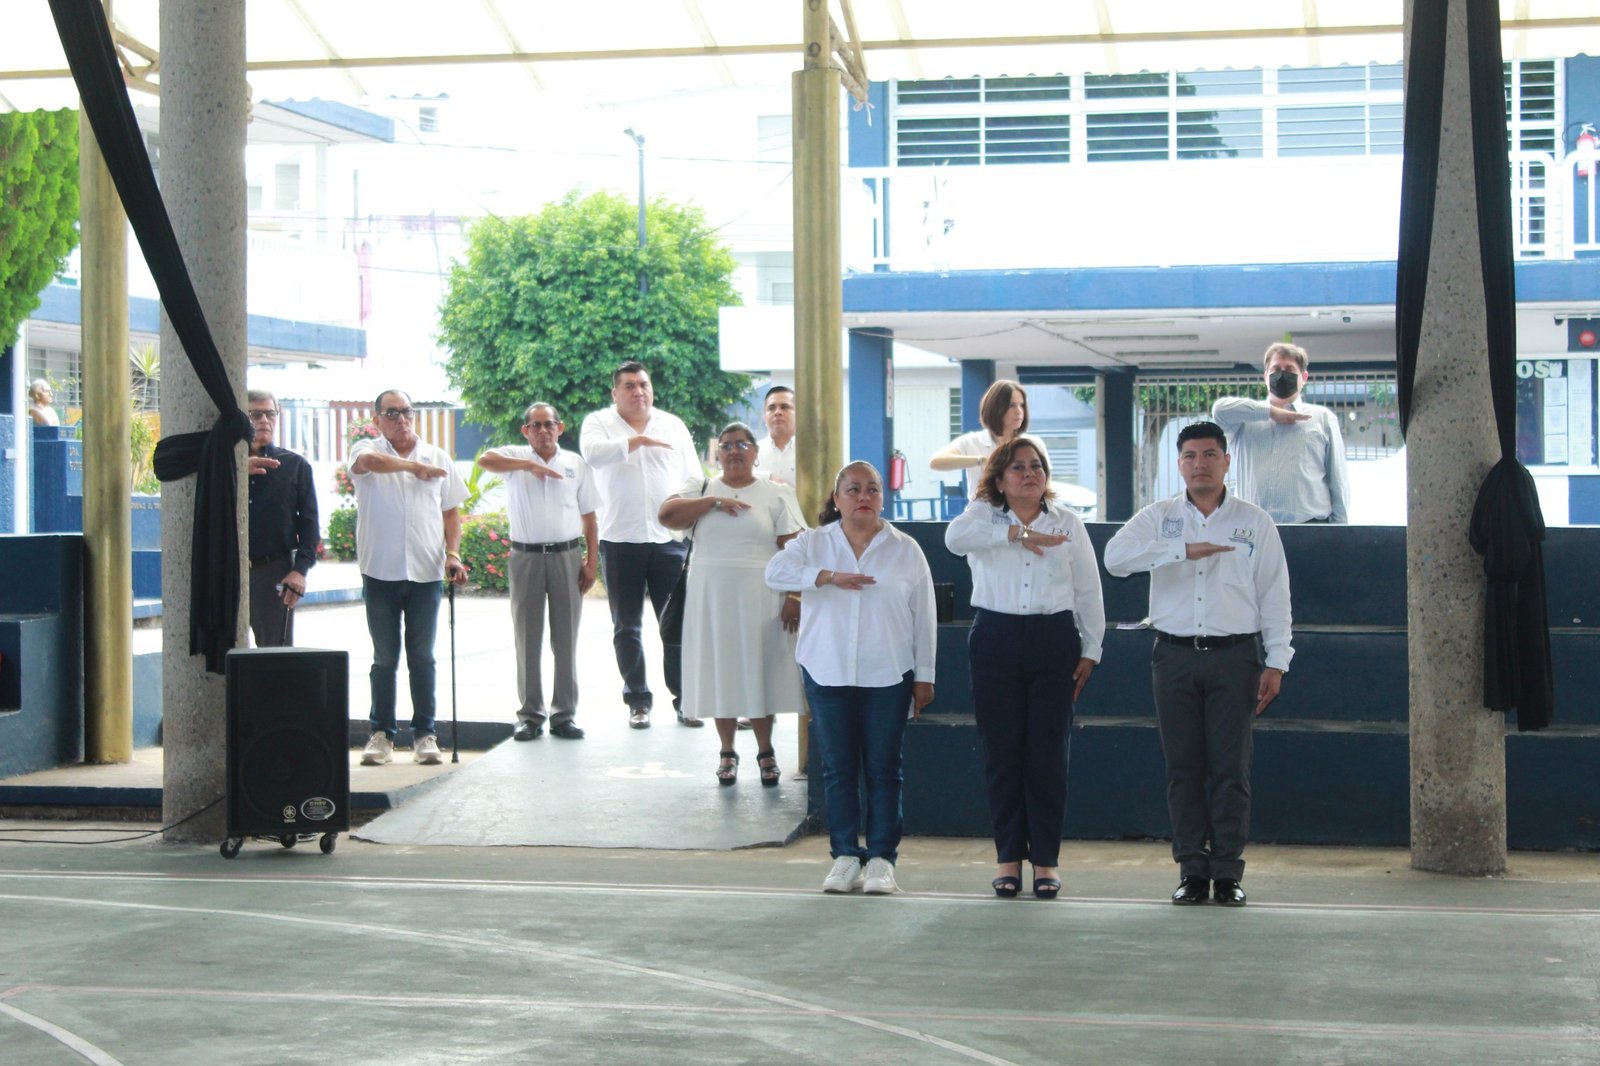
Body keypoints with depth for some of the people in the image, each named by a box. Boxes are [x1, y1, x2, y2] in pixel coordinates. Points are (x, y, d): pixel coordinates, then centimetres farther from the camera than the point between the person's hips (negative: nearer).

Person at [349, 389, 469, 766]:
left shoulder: (438, 457, 11)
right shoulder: (366, 450, 3)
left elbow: (450, 511, 13)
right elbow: (371, 461, -24)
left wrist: (453, 555, 1)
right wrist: (413, 465, -19)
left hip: (425, 573, 2)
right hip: (380, 572, -1)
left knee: (422, 657, 5)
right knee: (384, 658, 5)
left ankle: (424, 733, 11)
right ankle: (381, 733, 12)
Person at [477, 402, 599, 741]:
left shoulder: (575, 464, 10)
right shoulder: (516, 458, 5)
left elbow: (588, 517, 12)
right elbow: (485, 460, -17)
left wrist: (591, 561, 4)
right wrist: (529, 464, -22)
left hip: (566, 556, 1)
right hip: (526, 557, -1)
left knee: (566, 639, 3)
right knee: (527, 639, 3)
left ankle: (564, 715, 9)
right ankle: (530, 716, 9)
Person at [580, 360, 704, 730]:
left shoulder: (674, 425, 12)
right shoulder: (599, 423, 4)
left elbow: (694, 480, 14)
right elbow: (594, 453, -19)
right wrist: (637, 440, -27)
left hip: (670, 539, 1)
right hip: (620, 540, -1)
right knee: (627, 626, 5)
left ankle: (684, 699, 6)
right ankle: (638, 701, 13)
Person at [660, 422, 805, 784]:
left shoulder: (777, 494, 5)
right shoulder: (701, 488, 9)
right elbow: (667, 514, -9)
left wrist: (794, 597, -11)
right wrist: (714, 502, -13)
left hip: (760, 601, -1)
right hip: (711, 600, 1)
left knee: (760, 670, 1)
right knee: (720, 671, 3)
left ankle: (765, 751, 14)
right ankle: (727, 752, 14)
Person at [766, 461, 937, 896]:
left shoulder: (905, 550, 7)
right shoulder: (813, 543, 8)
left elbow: (923, 617, 7)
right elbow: (775, 572, -10)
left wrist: (924, 676, 3)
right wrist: (828, 576, -20)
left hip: (888, 676, -1)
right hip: (828, 674, 1)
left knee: (883, 769, 1)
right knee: (837, 769, 4)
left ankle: (881, 858, 6)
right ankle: (845, 857, 11)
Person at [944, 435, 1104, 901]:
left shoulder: (1068, 523, 11)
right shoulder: (984, 516, 6)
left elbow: (1088, 591, 13)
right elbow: (955, 536, -19)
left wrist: (1090, 650, 7)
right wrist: (1017, 534, -29)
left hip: (1053, 641, 1)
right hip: (996, 640, 0)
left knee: (1048, 754, 0)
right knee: (1002, 753, 2)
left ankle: (1046, 858, 7)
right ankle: (1008, 857, 10)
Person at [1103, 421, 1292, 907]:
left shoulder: (1255, 522, 7)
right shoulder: (1160, 517, 7)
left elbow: (1274, 595, 6)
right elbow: (1115, 556, -11)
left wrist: (1276, 662, 0)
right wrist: (1183, 550, -20)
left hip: (1234, 655, -1)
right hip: (1176, 654, 1)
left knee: (1230, 768, -1)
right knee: (1183, 767, 3)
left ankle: (1228, 872, 4)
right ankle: (1192, 871, 9)